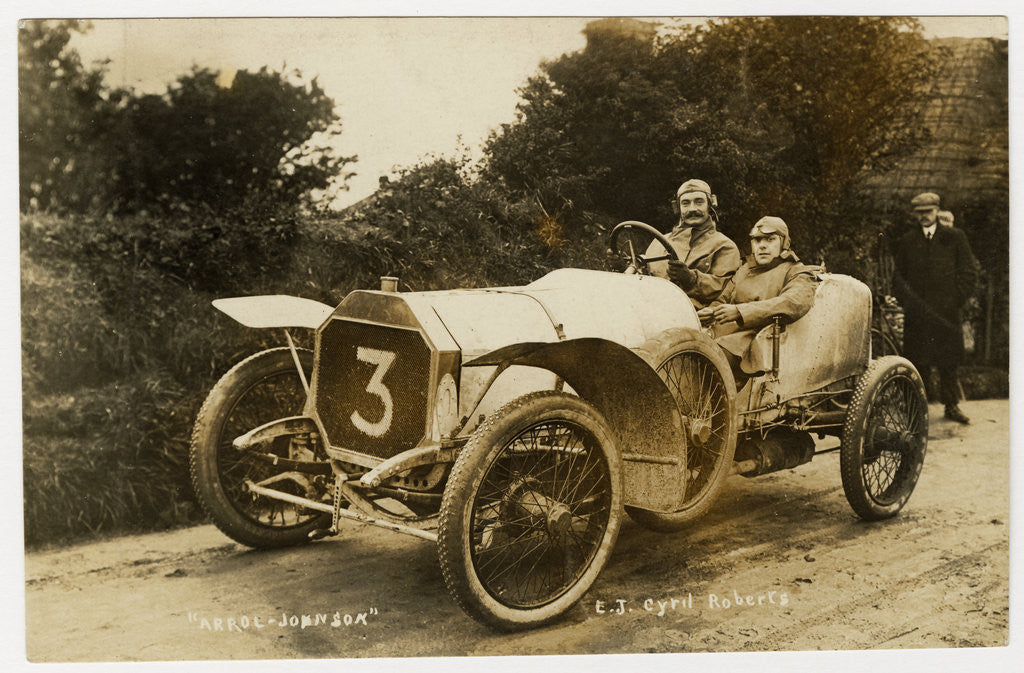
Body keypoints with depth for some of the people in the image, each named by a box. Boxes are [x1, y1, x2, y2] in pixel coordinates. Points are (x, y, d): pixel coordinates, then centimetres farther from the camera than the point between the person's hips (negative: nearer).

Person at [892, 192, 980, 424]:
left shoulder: (955, 237, 7)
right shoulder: (906, 241, 10)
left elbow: (969, 271, 7)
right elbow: (898, 276, 13)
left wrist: (961, 300, 0)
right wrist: (906, 301, 1)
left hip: (947, 312, 0)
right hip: (917, 313, 0)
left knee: (949, 361, 5)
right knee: (917, 361, 1)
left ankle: (951, 405, 16)